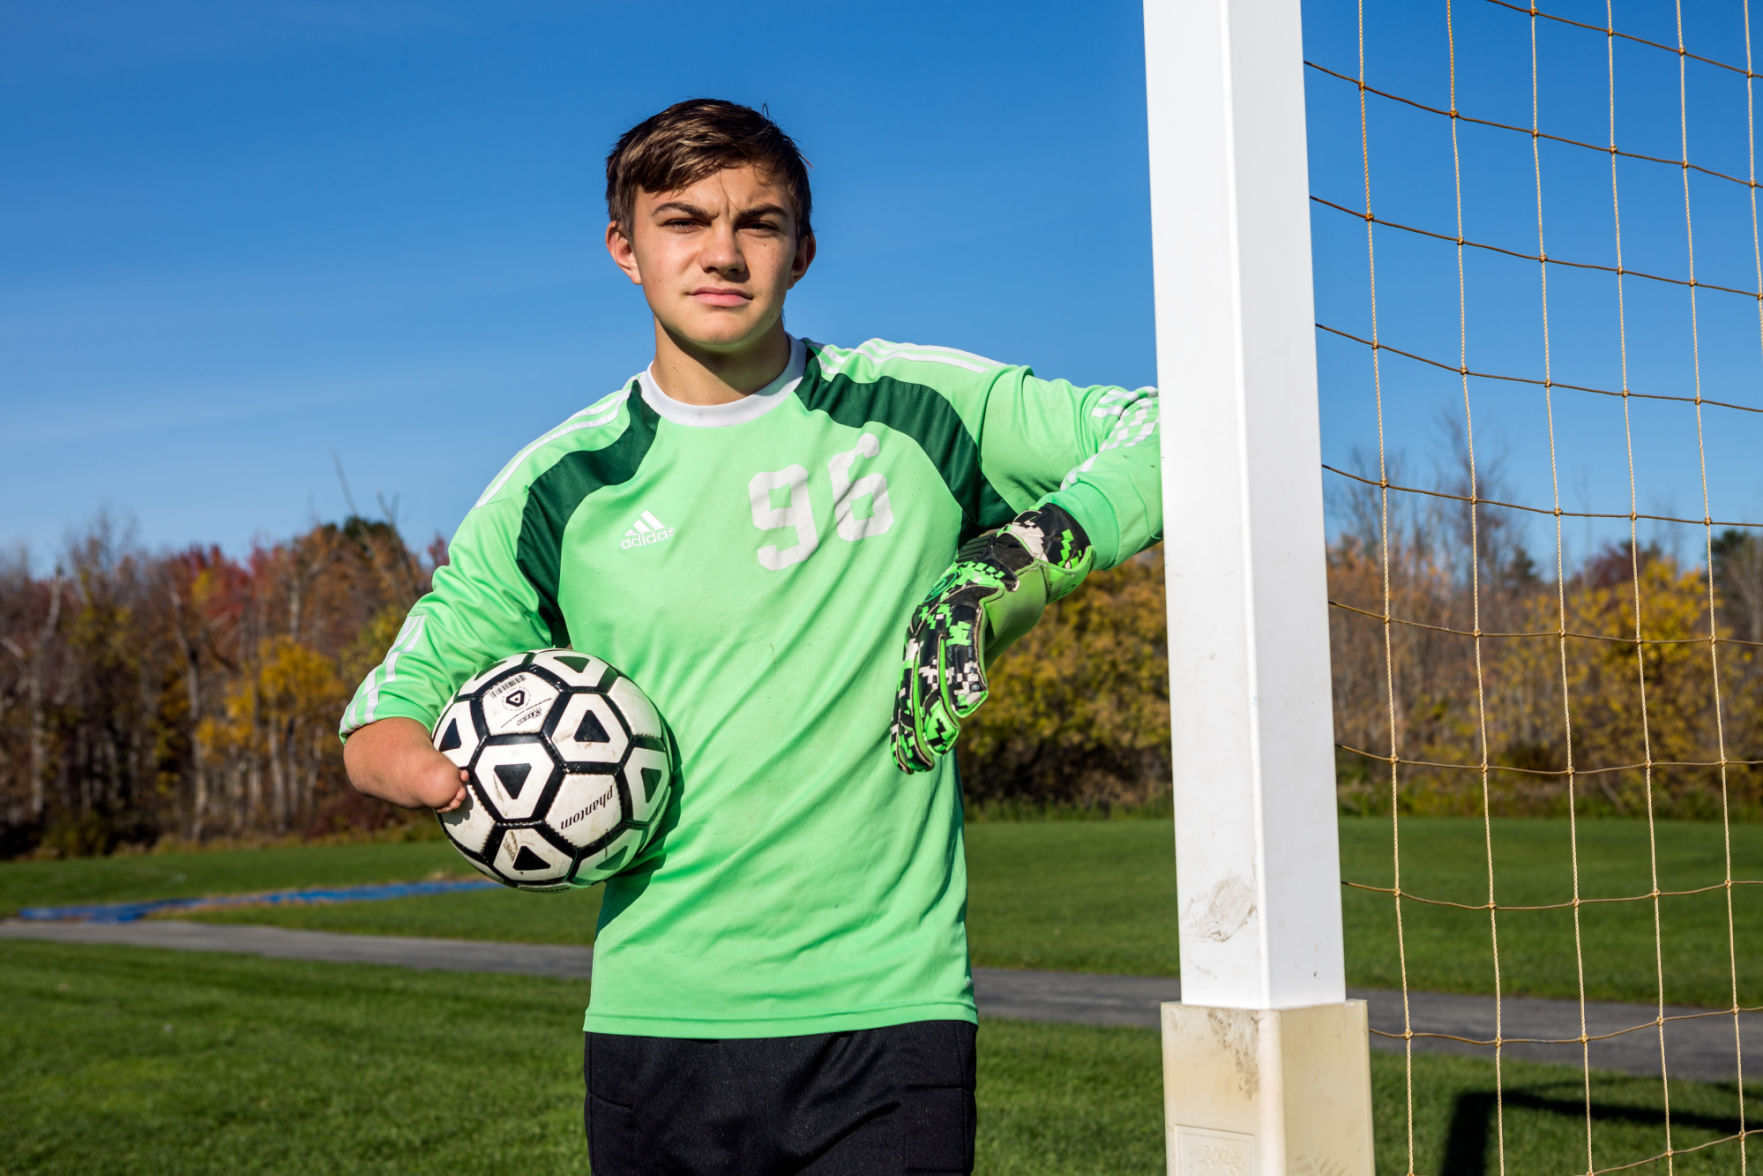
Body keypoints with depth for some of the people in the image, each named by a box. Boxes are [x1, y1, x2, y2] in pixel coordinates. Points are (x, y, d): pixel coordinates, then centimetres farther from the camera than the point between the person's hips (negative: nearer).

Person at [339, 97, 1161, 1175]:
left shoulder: (918, 410, 2)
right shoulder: (564, 485, 6)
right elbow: (381, 724, 13)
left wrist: (1017, 560, -12)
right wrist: (467, 781, -10)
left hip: (890, 1016, -2)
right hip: (654, 1025, 2)